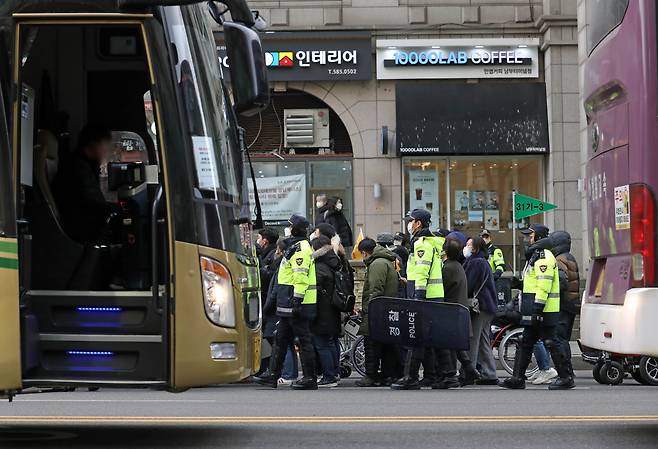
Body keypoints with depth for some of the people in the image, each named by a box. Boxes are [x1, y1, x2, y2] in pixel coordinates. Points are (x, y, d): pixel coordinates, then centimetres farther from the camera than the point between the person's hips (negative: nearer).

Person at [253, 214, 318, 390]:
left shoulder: (300, 248, -14)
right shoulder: (294, 247, 20)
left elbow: (301, 277, -23)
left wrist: (297, 299, -26)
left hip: (298, 303, -11)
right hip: (289, 305, 11)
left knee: (303, 339, -6)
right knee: (280, 339, 13)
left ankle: (310, 378, -2)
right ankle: (272, 374, 18)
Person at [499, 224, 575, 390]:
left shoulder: (544, 257, -15)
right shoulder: (536, 255, 20)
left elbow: (544, 286, -23)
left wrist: (537, 310, -26)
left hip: (544, 311, -11)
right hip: (534, 311, 11)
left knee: (552, 343, -7)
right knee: (526, 343, 12)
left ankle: (566, 378, -1)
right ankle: (518, 378, 17)